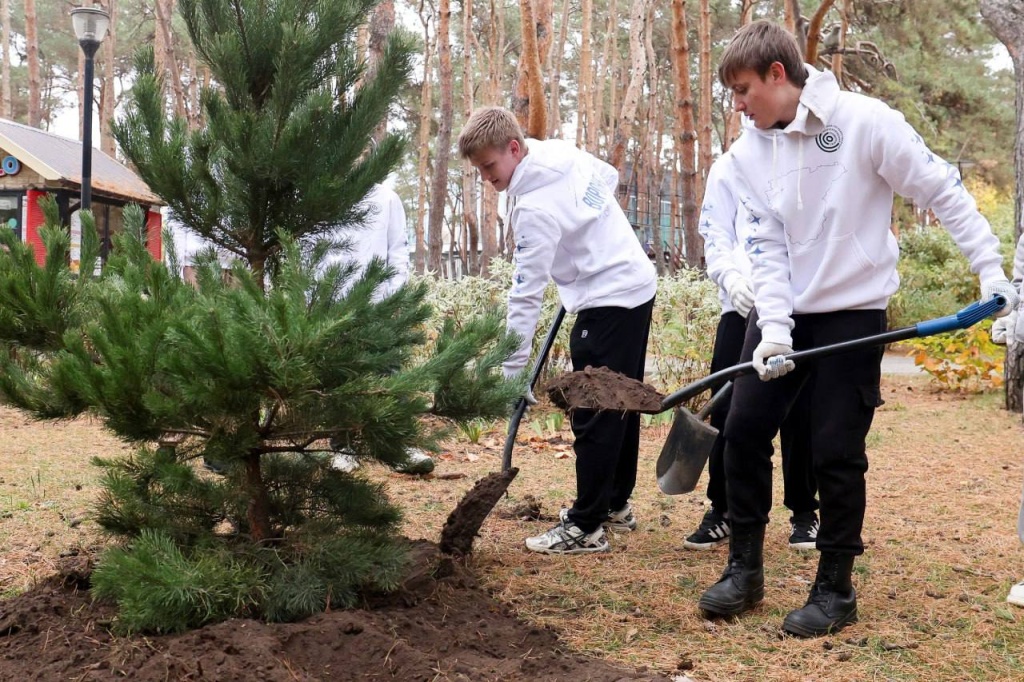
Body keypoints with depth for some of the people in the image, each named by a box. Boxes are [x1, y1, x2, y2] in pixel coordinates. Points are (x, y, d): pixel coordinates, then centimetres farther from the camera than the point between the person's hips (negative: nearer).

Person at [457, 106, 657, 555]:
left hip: (609, 302, -10)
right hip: (636, 284, 10)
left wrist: (512, 371, -19)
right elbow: (610, 178, 22)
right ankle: (616, 504, 31)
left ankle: (586, 527, -2)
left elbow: (526, 294, -22)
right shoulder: (563, 152, 2)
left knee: (592, 415, -6)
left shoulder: (534, 206, -22)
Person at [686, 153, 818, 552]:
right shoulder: (728, 167, 13)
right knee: (728, 410, 0)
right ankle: (721, 508, 15)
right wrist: (731, 277, -11)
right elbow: (715, 234, 8)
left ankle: (803, 512, 18)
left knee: (800, 413, 3)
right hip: (742, 306, 1)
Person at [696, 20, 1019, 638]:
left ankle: (836, 589, 15)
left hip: (854, 313, -5)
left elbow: (943, 191, -9)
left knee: (837, 452, -2)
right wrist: (773, 330, -13)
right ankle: (745, 569, 17)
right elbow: (767, 246, -2)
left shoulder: (864, 121, -14)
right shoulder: (748, 153, 0)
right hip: (784, 312, 5)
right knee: (744, 430, 1)